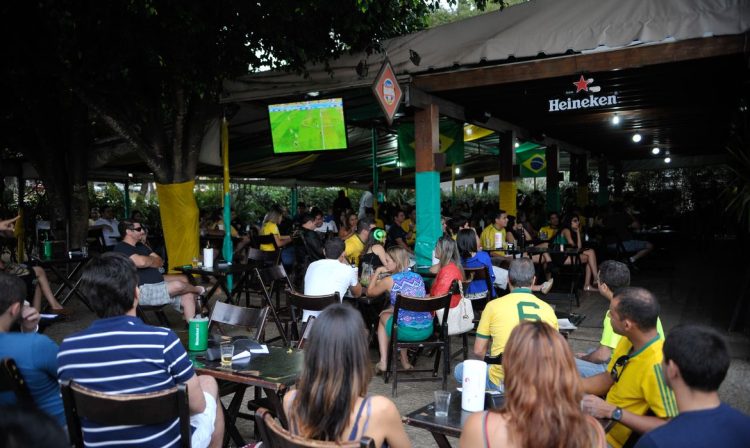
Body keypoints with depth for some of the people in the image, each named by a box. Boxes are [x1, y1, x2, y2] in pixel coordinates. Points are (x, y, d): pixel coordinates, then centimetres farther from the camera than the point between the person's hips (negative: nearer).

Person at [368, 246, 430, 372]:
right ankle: (404, 360, 35)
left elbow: (370, 292, 13)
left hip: (407, 332, -5)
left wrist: (377, 272, 20)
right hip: (427, 330, 5)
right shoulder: (418, 277, 9)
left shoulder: (390, 280, -6)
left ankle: (383, 362, 20)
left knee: (383, 316, 26)